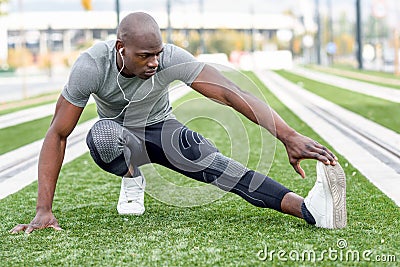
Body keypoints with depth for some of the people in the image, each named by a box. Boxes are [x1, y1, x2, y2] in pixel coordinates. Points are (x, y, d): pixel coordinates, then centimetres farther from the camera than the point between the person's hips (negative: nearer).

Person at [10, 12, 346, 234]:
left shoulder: (171, 59, -28)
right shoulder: (92, 66, -29)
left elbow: (231, 94, -34)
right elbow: (58, 134, -25)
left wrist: (290, 137, -45)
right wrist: (44, 210, -31)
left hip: (159, 131, 0)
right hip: (119, 139, 0)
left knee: (190, 146, -35)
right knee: (102, 134, -38)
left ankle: (306, 209, -51)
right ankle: (132, 180, -1)